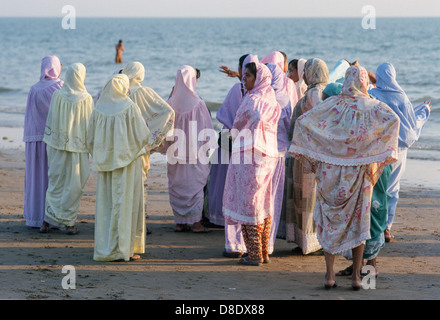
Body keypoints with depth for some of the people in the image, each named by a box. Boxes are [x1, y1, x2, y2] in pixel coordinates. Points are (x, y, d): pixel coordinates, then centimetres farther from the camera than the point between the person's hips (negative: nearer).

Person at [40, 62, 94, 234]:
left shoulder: (57, 95, -6)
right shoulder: (86, 99, -11)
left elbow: (50, 121, 1)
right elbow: (90, 126, -5)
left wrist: (50, 144, 13)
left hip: (57, 145, 2)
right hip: (78, 147, -2)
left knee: (55, 182, 13)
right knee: (73, 185, 7)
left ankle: (48, 220, 11)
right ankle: (69, 223, 9)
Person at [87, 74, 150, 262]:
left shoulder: (98, 110, 1)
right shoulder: (130, 107, -10)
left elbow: (91, 141, 6)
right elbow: (144, 136, -9)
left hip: (106, 165, 4)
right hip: (128, 162, -4)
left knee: (106, 205, 9)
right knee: (126, 204, 2)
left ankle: (104, 249, 10)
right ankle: (123, 249, 2)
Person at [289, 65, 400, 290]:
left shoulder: (331, 104, 0)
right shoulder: (371, 107, -3)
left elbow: (302, 121, -5)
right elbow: (393, 119, -20)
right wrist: (381, 150, -10)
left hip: (331, 171, 1)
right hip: (358, 173, -1)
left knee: (329, 220, 8)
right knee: (357, 221, 9)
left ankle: (329, 275, 4)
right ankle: (356, 276, 8)